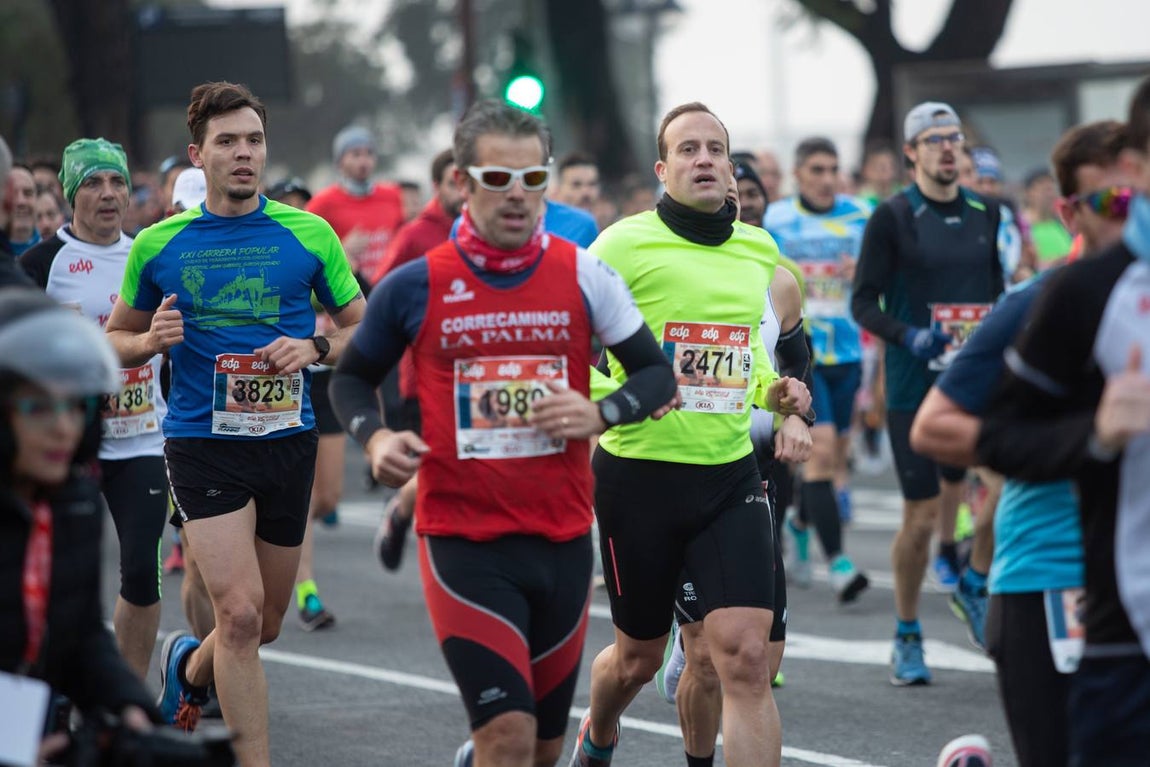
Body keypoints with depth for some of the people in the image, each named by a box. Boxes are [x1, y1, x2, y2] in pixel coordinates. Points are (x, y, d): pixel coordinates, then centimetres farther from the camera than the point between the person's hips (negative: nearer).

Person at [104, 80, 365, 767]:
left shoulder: (309, 234, 1)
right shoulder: (159, 245, 1)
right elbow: (117, 338, 13)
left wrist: (315, 347, -12)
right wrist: (152, 340, -9)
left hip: (289, 439, 2)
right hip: (203, 444, -2)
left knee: (265, 624, 13)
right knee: (240, 613, -16)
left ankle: (190, 665, 45)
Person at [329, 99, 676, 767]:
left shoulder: (584, 276, 1)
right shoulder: (417, 286, -1)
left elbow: (657, 375, 6)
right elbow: (353, 377, 13)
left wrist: (600, 414, -13)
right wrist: (375, 438, -7)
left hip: (562, 538, 3)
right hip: (462, 541, -3)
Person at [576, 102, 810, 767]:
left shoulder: (760, 250, 8)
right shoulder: (626, 245, -9)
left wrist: (771, 390, 6)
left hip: (731, 475, 3)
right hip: (640, 473, -3)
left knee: (746, 657, -12)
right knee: (639, 657, 14)